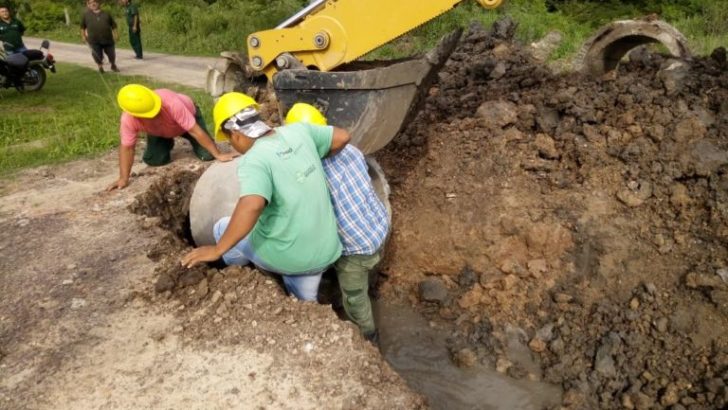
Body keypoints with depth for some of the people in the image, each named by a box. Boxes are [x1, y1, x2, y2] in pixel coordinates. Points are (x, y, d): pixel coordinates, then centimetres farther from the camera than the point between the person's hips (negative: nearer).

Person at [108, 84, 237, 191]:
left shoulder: (171, 103, -46)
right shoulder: (128, 119, -36)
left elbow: (195, 130, -42)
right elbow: (126, 147, -24)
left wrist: (218, 155, -40)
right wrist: (123, 178, -30)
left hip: (188, 116, -2)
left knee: (207, 155, -15)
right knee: (153, 160, -13)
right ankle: (167, 144, 22)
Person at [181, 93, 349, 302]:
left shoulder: (254, 160, -23)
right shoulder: (297, 131, -4)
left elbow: (251, 206, -40)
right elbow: (342, 137, 6)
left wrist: (217, 250, -29)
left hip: (283, 254, -5)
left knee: (223, 228, 22)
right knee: (303, 302, 30)